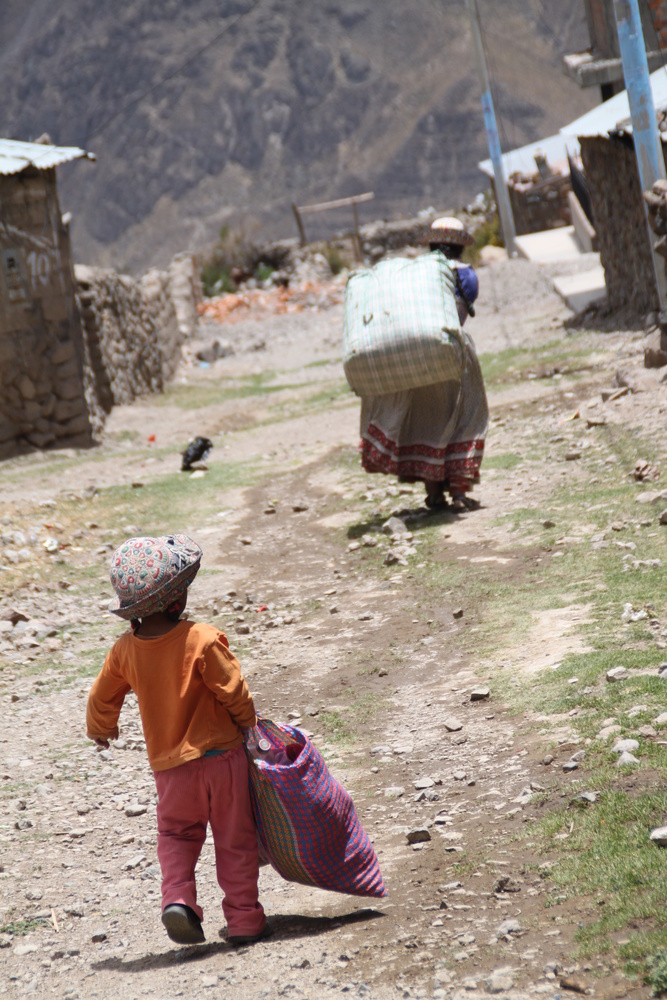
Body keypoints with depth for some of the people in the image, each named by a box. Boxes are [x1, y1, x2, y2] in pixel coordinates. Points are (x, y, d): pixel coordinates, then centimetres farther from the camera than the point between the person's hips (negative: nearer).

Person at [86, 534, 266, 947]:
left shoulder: (125, 650, -5)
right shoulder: (203, 640, -18)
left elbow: (102, 698, 10)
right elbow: (234, 692, -13)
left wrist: (101, 729, 32)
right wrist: (249, 724, 8)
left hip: (170, 764, 3)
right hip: (221, 755, -3)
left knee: (177, 834, 21)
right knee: (235, 839, 11)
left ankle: (178, 898, -2)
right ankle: (244, 919, 16)